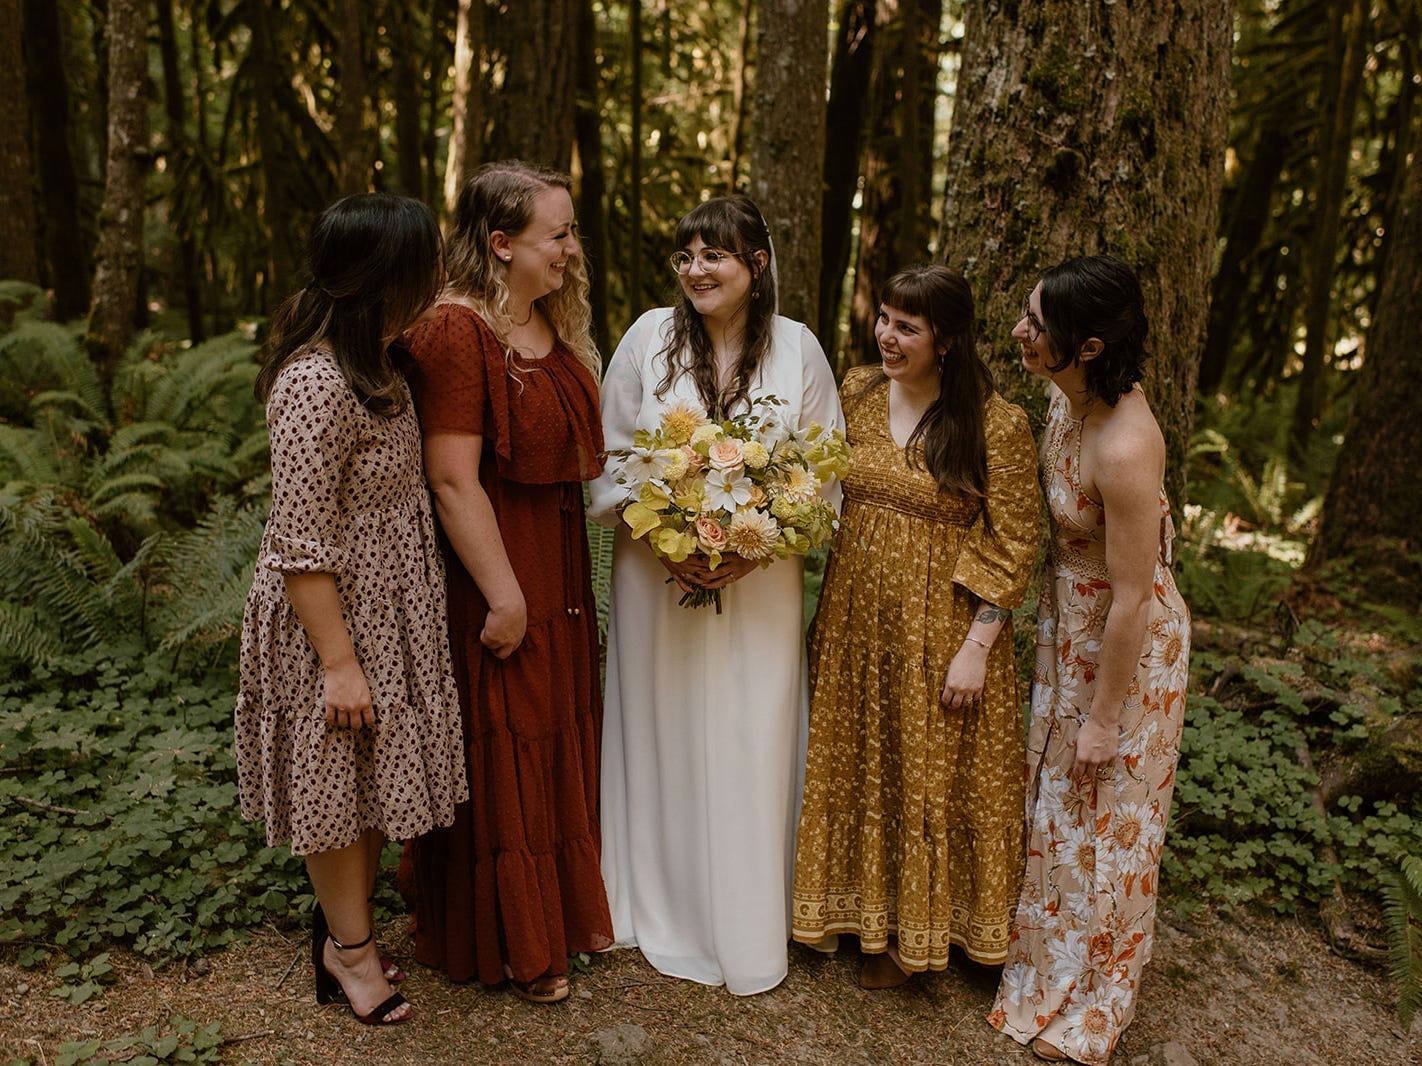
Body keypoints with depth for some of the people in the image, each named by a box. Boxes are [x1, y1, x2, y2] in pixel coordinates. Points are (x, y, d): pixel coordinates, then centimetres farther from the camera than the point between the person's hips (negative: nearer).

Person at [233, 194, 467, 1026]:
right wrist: (339, 663, -21)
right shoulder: (316, 381, -24)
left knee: (378, 769, 19)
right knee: (340, 776, 9)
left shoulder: (379, 364, 6)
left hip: (393, 606, 9)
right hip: (336, 614, -9)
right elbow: (303, 547, -24)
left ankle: (349, 921, 39)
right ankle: (350, 947, 29)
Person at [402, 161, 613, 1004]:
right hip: (491, 567, -9)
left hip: (560, 564, 9)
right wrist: (504, 594, -20)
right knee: (501, 752, 5)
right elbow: (453, 480, -22)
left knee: (561, 736, 18)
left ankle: (565, 909, 37)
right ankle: (505, 943, 24)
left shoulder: (558, 329, 10)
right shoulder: (457, 334, -18)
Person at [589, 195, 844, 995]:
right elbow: (612, 456, 2)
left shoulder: (798, 348, -1)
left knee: (752, 744, 5)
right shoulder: (650, 336, -1)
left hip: (761, 581, 0)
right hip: (657, 575, 1)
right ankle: (665, 910, 30)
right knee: (663, 736, 10)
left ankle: (751, 926, 24)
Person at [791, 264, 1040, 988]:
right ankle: (867, 908, 39)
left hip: (940, 626, -5)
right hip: (857, 615, 5)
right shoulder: (858, 391, 2)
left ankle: (917, 928, 32)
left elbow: (1013, 543, -12)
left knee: (931, 771, 9)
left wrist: (977, 647, -15)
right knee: (858, 760, 16)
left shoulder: (996, 423, -13)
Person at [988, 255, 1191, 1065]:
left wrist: (1104, 717, -17)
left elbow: (1132, 599, -27)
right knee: (1056, 803, 23)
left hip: (1126, 643, -8)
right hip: (1071, 624, 8)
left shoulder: (1123, 449, -34)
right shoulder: (1073, 397, -7)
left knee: (1102, 822, 11)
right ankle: (1052, 969, 47)